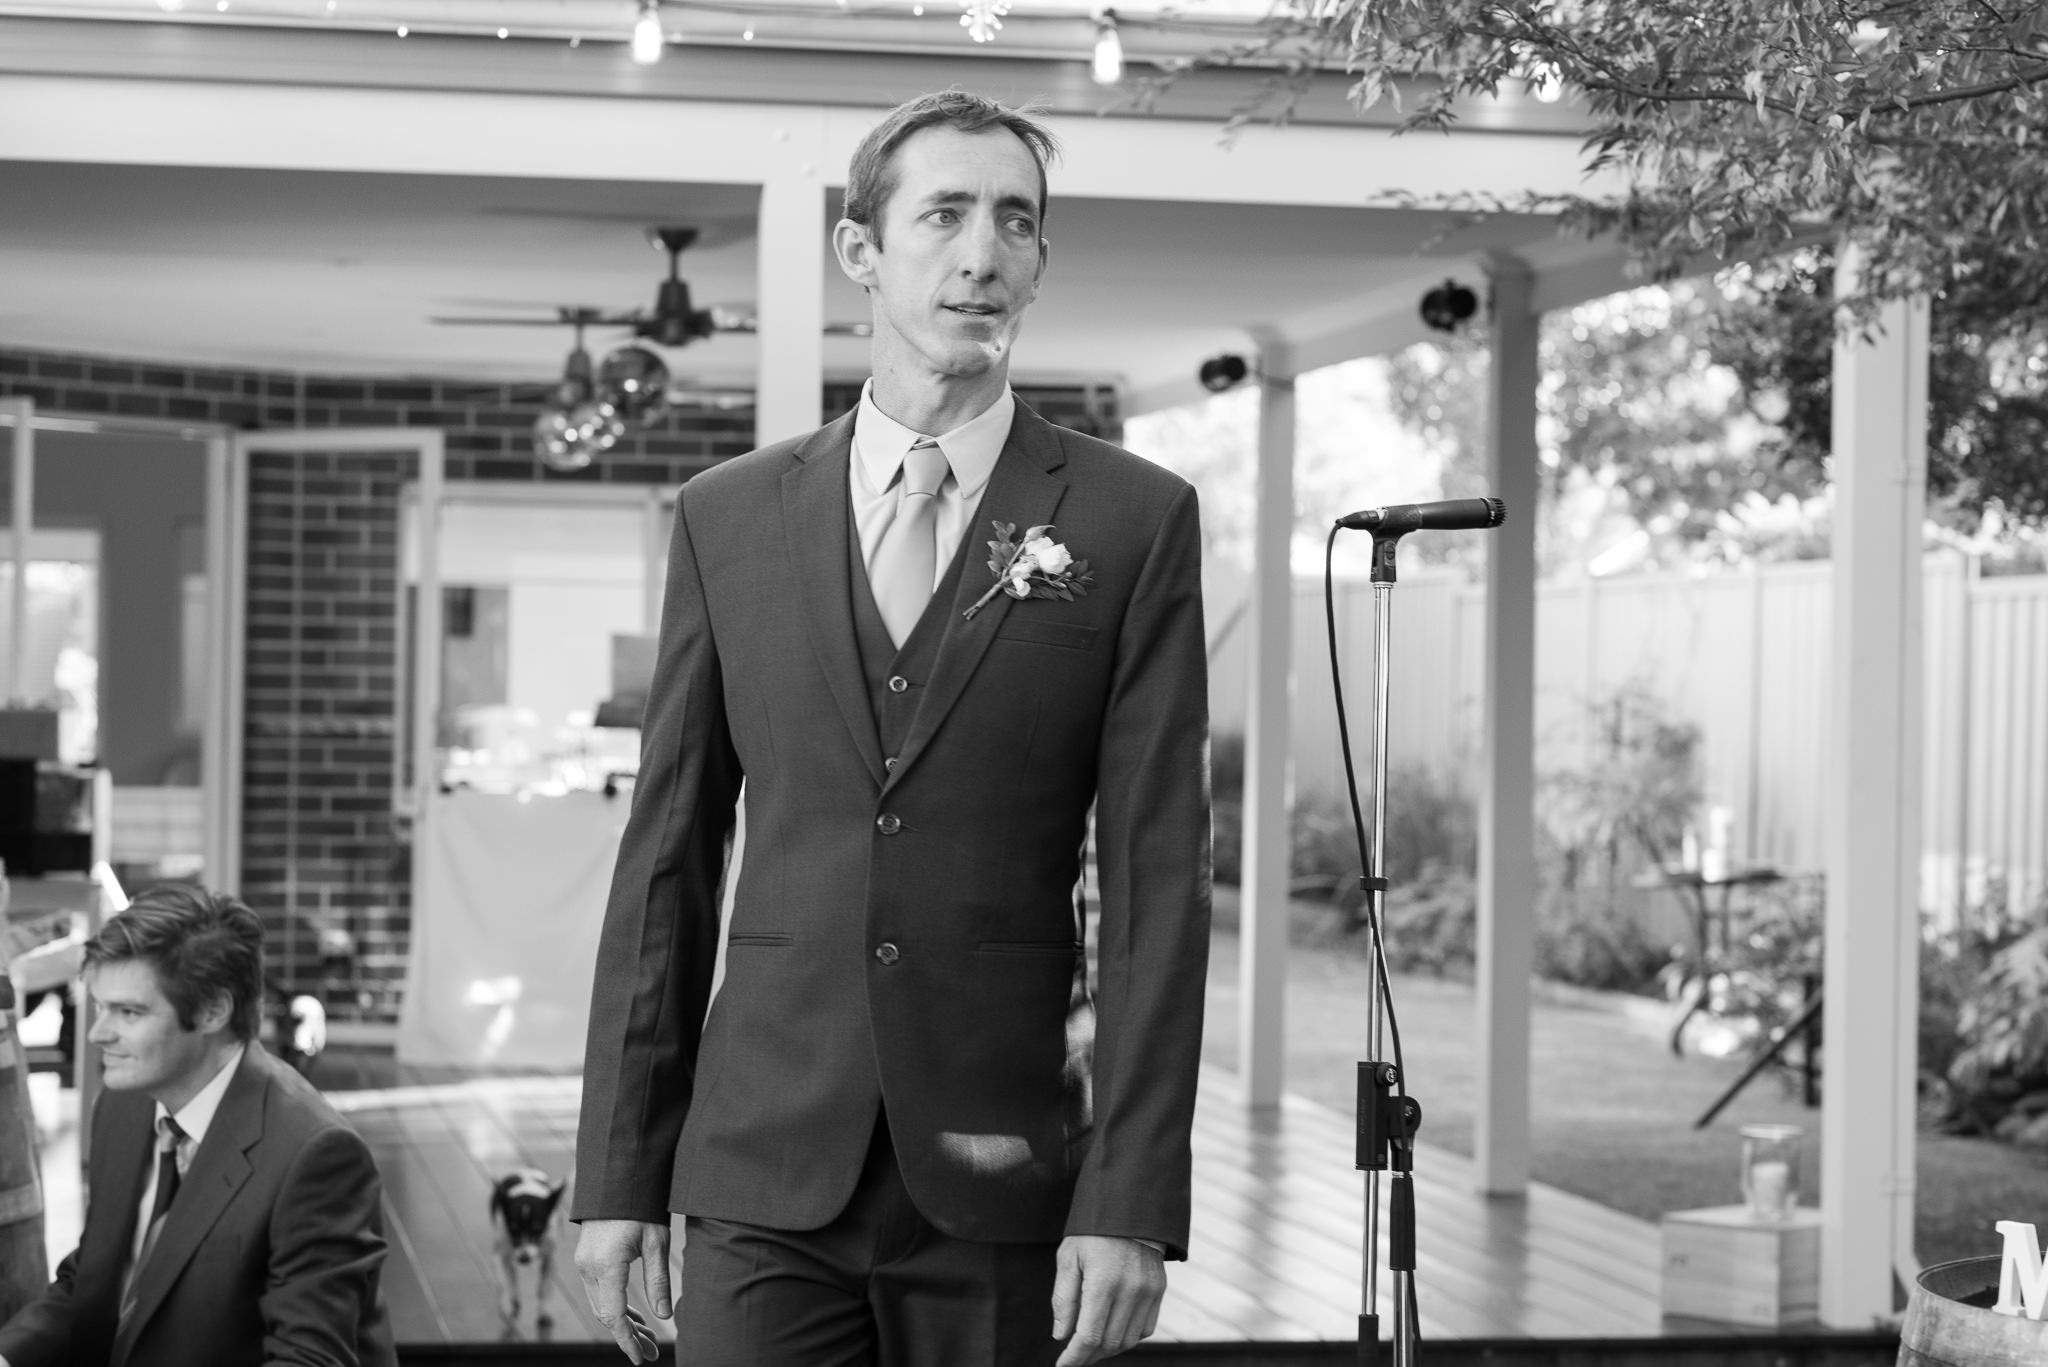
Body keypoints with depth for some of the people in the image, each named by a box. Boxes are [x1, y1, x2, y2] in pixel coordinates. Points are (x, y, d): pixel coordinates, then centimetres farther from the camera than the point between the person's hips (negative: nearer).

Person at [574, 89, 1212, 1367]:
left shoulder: (1132, 521, 1)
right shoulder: (730, 516, 8)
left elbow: (1158, 879, -3)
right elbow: (670, 855, 9)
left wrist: (1132, 1202, -10)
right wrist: (620, 1170, 5)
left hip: (1003, 1177, -1)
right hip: (767, 1170, 1)